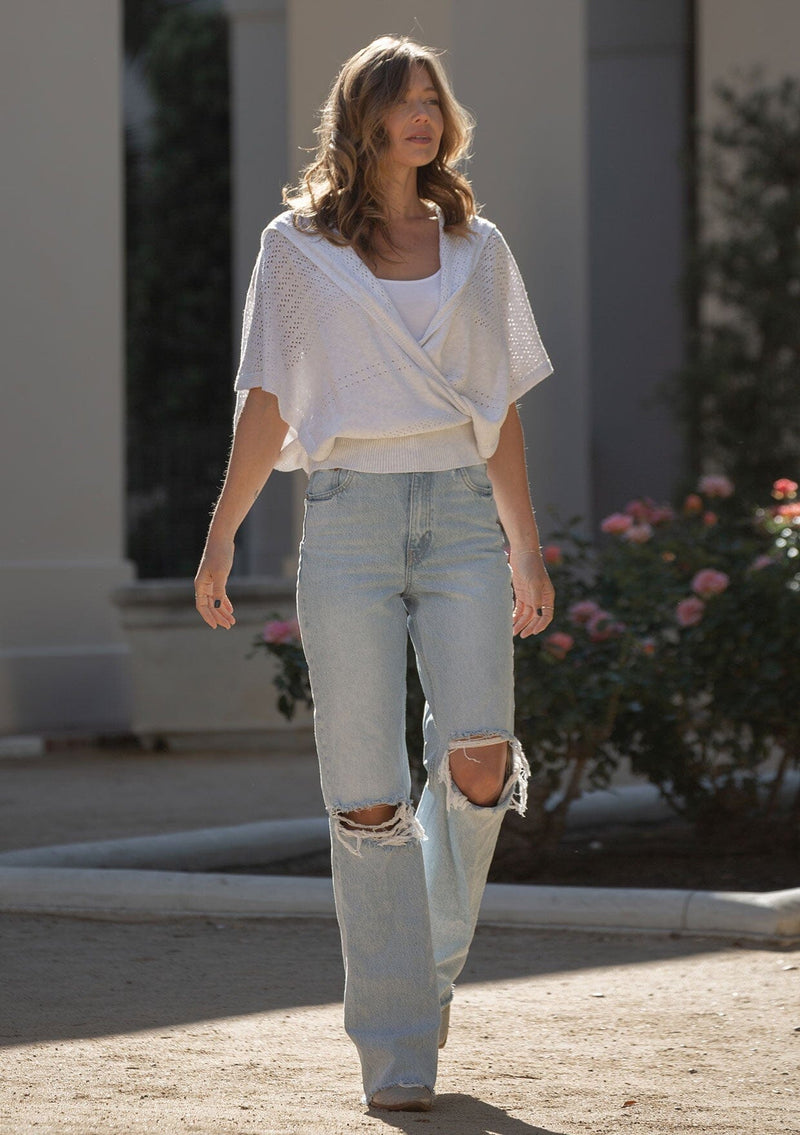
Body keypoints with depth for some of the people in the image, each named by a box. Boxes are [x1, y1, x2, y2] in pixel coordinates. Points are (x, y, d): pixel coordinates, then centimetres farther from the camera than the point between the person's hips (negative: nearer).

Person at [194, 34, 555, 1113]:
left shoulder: (477, 247, 14)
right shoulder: (297, 246, 7)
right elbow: (266, 403, 6)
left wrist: (526, 548, 16)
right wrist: (220, 538, -1)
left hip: (461, 514, 2)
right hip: (349, 517, -2)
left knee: (479, 758, -17)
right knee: (367, 792, -5)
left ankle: (438, 951, 12)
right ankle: (398, 1051, 1)